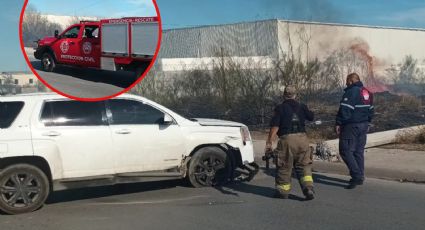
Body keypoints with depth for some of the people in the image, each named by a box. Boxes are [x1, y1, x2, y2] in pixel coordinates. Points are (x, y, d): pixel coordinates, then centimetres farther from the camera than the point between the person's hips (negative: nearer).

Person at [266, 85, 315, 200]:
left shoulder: (280, 108, -3)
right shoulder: (301, 106, 9)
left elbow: (274, 126, -10)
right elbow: (311, 117, 20)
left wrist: (269, 142, -9)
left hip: (287, 139, -3)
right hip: (302, 138, 3)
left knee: (284, 167, 9)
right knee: (304, 165, 11)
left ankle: (283, 191, 19)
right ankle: (308, 188, -4)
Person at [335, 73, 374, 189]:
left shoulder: (350, 92, -13)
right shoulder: (367, 93, 15)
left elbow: (344, 110, -19)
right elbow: (370, 110, 21)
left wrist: (338, 123, -14)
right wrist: (367, 123, 27)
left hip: (351, 126, -9)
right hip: (363, 125, 9)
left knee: (345, 150, -4)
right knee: (359, 151, 14)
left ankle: (356, 175, -13)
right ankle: (360, 177, 17)